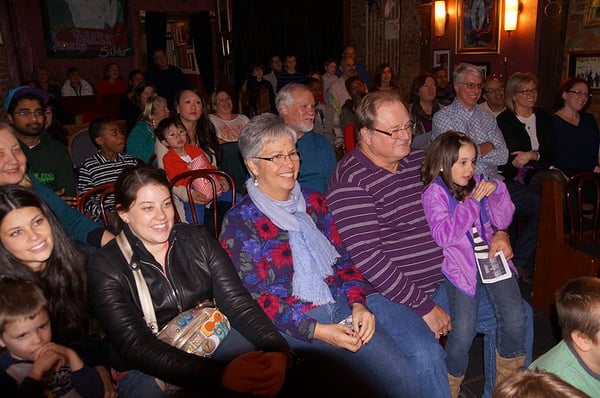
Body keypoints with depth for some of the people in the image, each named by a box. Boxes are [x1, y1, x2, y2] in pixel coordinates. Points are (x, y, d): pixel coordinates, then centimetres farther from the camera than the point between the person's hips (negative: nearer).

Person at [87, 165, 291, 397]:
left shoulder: (198, 240, 0)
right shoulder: (106, 268, -10)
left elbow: (237, 302, -8)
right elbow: (136, 346, -20)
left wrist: (277, 350, -29)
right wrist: (220, 374, -34)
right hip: (147, 368, -1)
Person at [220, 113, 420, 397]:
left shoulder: (313, 202, 13)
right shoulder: (239, 223, -4)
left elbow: (341, 259, 14)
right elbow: (256, 298, -9)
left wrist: (358, 304, -5)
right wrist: (318, 331, -17)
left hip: (342, 308, 5)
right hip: (293, 328, -4)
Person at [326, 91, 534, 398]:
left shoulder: (419, 159, 7)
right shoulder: (350, 181, -16)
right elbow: (366, 257, -22)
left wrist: (498, 233, 1)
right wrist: (423, 306, -19)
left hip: (443, 280, 8)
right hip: (387, 293, -8)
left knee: (519, 314, 10)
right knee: (426, 353, -33)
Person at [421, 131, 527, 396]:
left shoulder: (477, 184, 13)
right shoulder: (434, 193, -3)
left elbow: (502, 222, 14)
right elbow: (443, 236, -14)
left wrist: (497, 191, -2)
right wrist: (473, 202, -12)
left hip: (491, 257, 5)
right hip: (459, 265, -5)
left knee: (515, 319, -12)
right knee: (463, 332, -17)